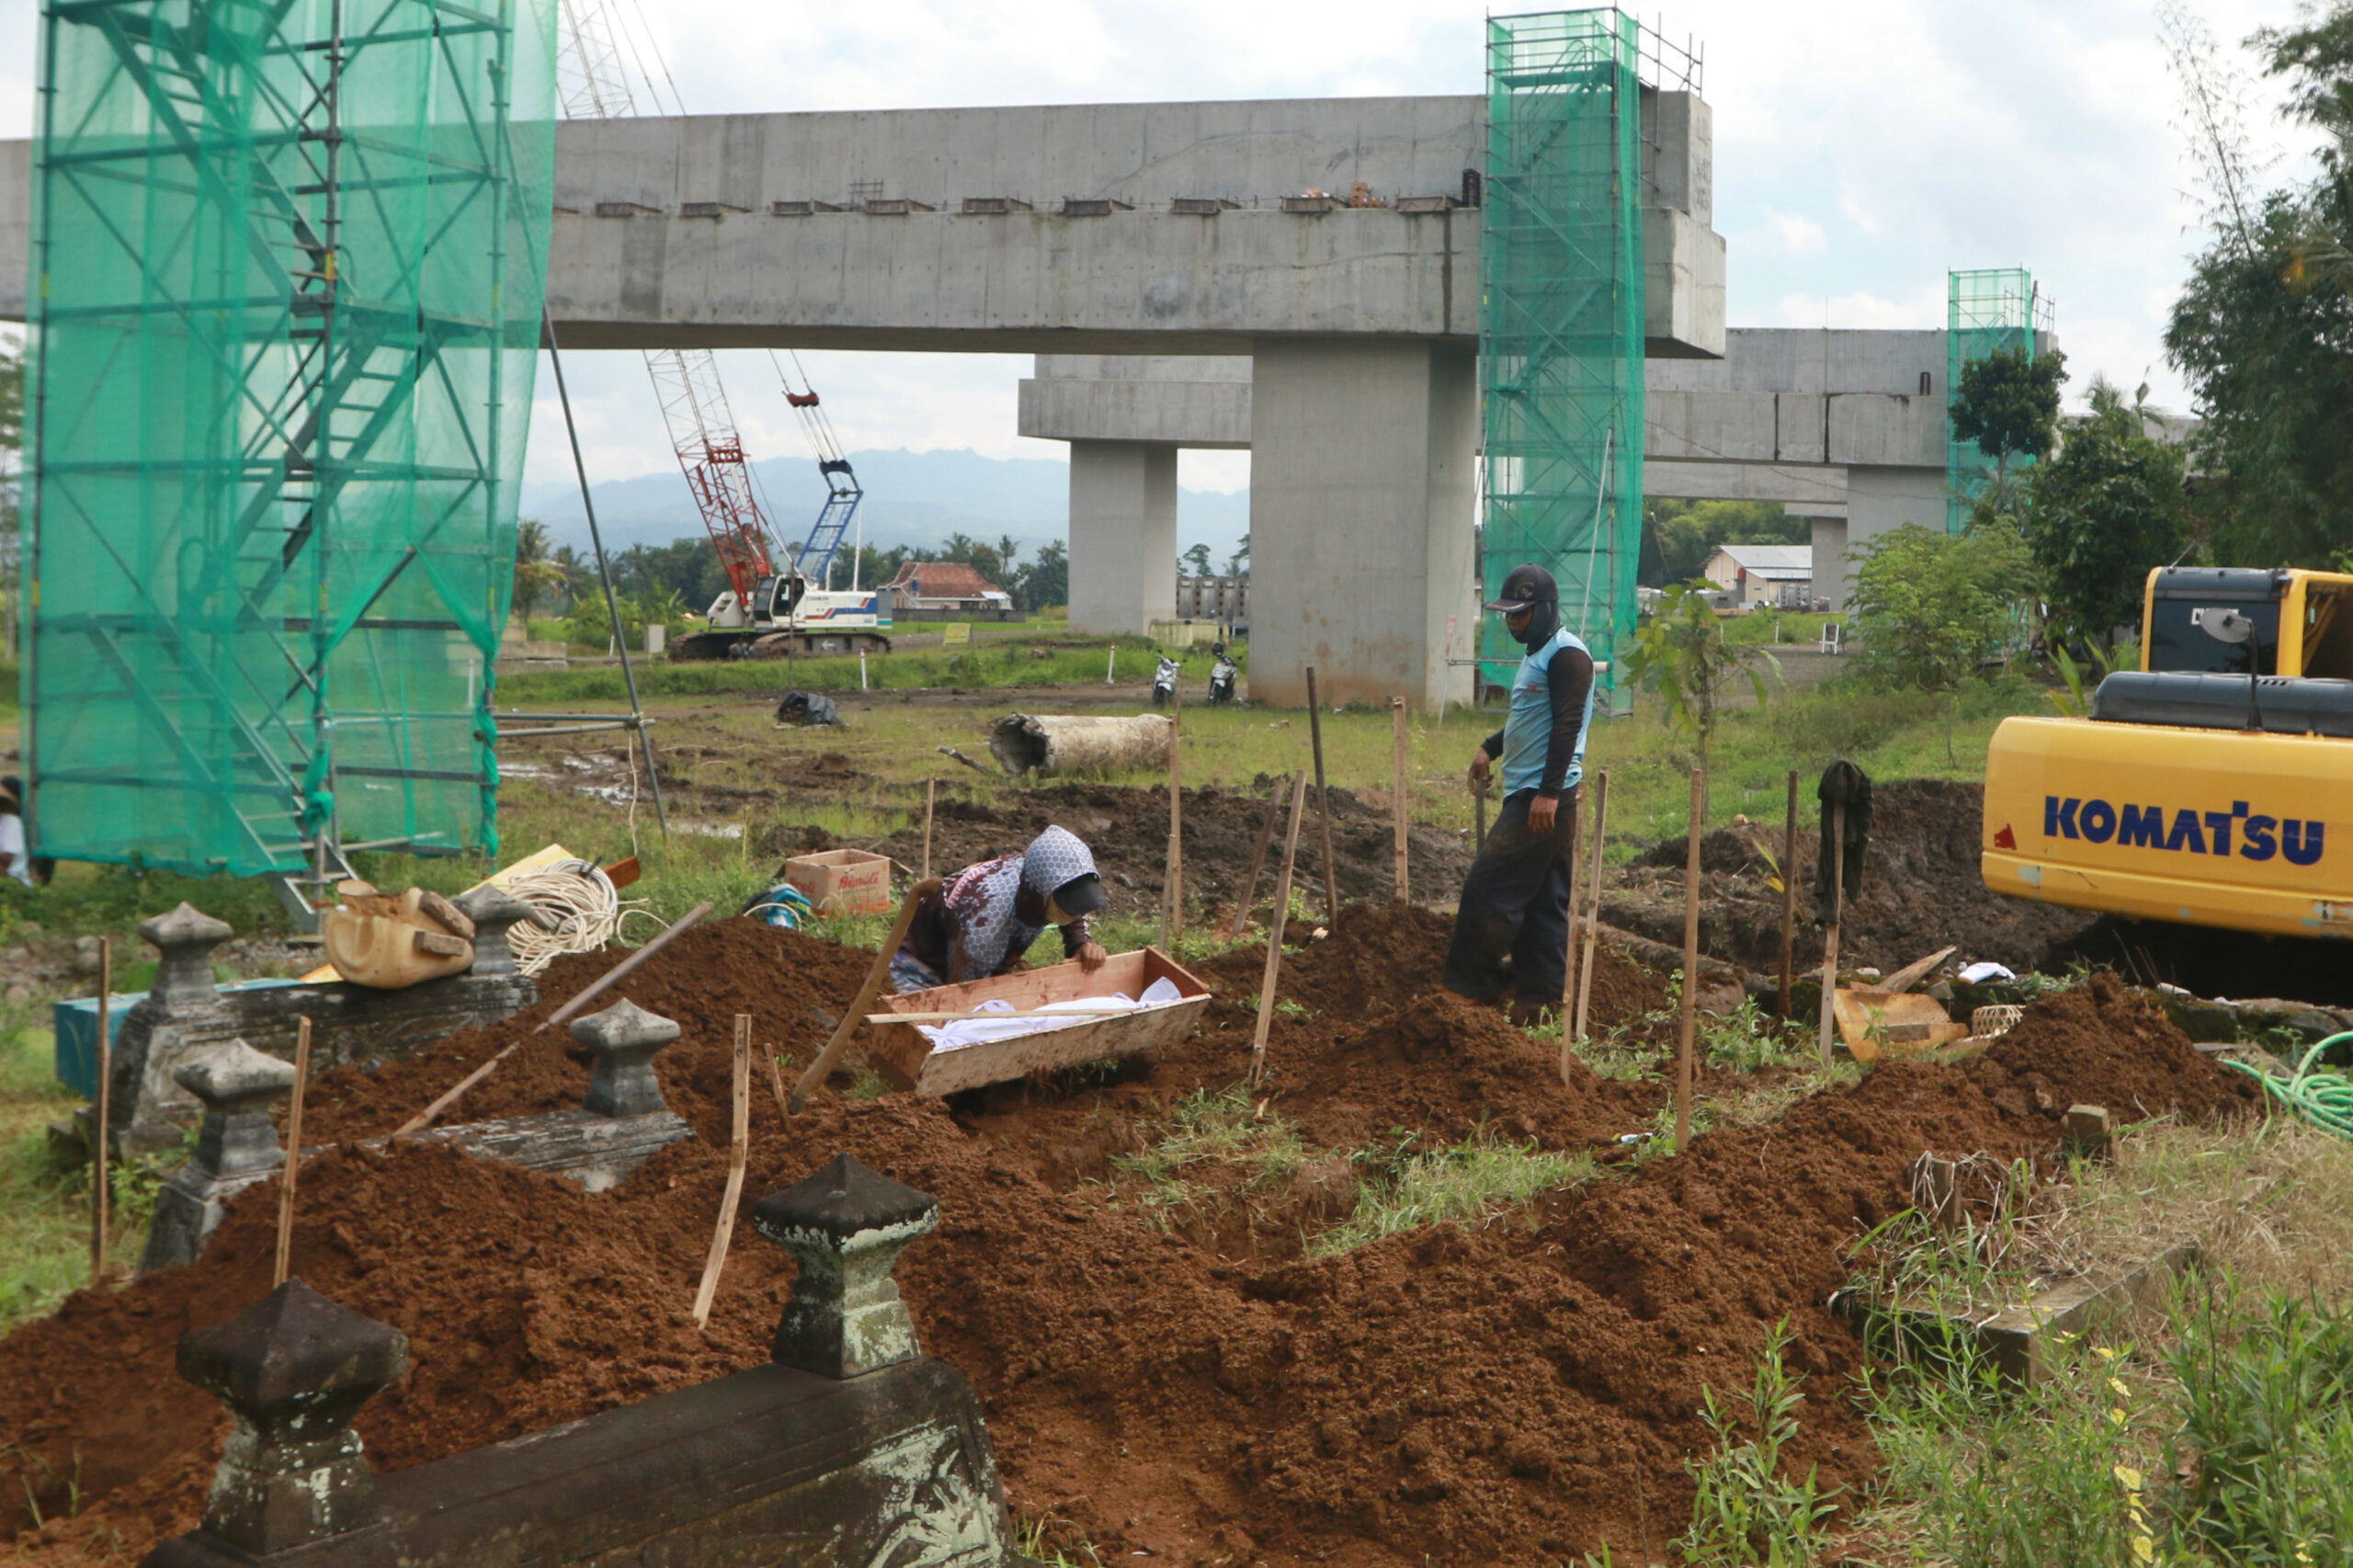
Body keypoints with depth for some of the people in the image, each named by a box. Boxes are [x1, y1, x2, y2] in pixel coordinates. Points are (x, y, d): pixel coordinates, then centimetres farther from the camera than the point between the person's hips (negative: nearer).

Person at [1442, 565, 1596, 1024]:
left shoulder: (1567, 654, -13)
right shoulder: (1538, 652, 19)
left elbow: (1567, 726, -20)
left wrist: (1549, 792, -25)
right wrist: (1490, 748, 19)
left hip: (1544, 798, -10)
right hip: (1527, 794, 10)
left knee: (1488, 887, -9)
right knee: (1543, 901, 9)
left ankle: (1470, 987, -3)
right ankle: (1539, 999, 12)